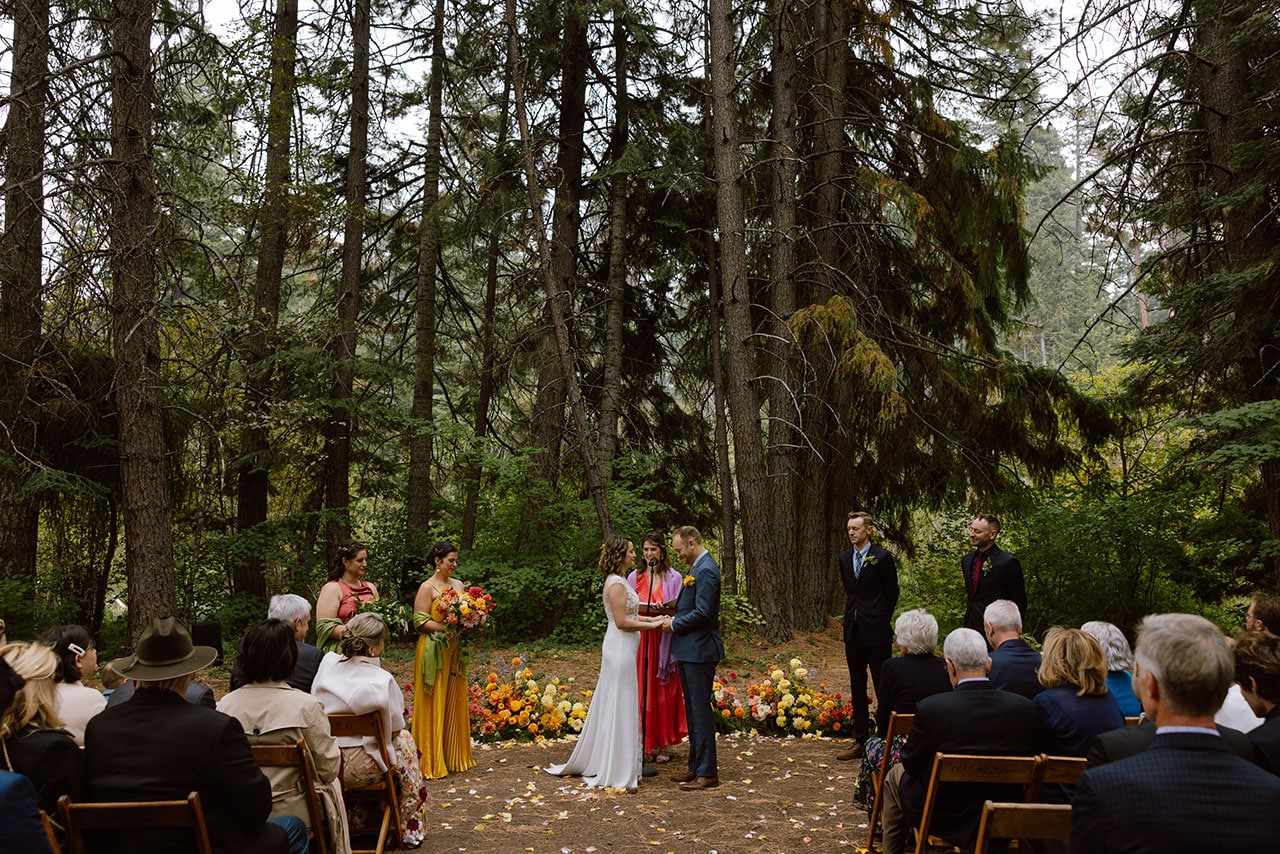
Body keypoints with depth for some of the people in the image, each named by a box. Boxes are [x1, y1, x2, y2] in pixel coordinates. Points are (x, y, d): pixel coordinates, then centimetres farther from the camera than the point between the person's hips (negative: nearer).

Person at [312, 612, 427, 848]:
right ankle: (410, 828, 33)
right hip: (359, 768, -6)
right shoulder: (382, 680, -20)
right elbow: (395, 726, -7)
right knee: (405, 740, 22)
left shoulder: (327, 662, -6)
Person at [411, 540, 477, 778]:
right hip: (434, 651, -6)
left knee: (456, 704, 9)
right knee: (434, 706, -2)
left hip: (455, 651, 6)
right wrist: (446, 628, -21)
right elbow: (420, 621, -12)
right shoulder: (427, 587, -6)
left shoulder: (458, 585, 13)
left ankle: (455, 757, 19)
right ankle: (431, 761, 6)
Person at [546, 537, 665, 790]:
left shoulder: (618, 581, 15)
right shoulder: (616, 584, -17)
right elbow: (622, 621, -20)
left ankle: (591, 762, 25)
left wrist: (650, 618, 9)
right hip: (620, 648, -10)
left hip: (622, 648, 10)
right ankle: (617, 772, 4)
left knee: (611, 706, 16)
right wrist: (652, 625, -14)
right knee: (619, 706, -3)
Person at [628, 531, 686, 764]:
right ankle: (647, 743, 12)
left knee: (665, 691, 4)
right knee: (643, 691, 3)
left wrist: (664, 611, -18)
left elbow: (678, 610, 0)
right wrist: (650, 609, -13)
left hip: (664, 641, -1)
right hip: (641, 640, 1)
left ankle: (665, 744, 14)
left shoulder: (673, 577, 1)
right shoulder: (635, 577, 6)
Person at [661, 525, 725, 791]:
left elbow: (702, 612, -22)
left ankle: (707, 773, 1)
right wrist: (673, 617, 7)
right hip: (689, 651, 11)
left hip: (699, 650, -11)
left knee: (701, 709, -5)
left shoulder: (706, 571, -17)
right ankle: (696, 767, 24)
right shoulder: (698, 568, 15)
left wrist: (675, 624, -11)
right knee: (692, 710, 15)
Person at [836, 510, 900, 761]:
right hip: (853, 631, 6)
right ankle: (860, 741, 19)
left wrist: (880, 620, 7)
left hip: (876, 631, -6)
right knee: (857, 688, 11)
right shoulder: (844, 558, 9)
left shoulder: (882, 557, -8)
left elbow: (892, 593, 0)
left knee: (883, 688, -2)